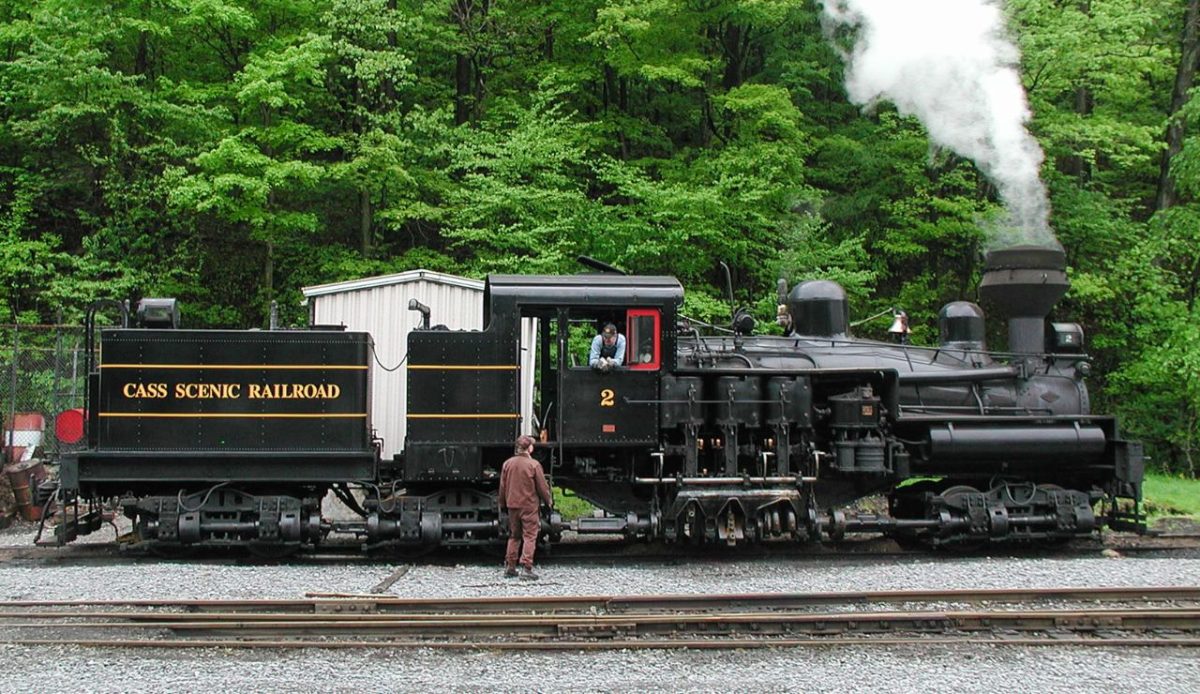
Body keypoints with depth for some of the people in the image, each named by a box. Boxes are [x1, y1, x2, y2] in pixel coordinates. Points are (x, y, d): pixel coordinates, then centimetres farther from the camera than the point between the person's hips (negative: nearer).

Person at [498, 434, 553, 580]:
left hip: (512, 505, 5)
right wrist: (549, 501, 10)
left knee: (514, 536, 16)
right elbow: (542, 486, -7)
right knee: (529, 537, 0)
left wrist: (502, 504, 20)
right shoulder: (534, 465, -12)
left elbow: (502, 486, 8)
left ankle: (509, 567, 16)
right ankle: (526, 569, -7)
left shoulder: (507, 463, 2)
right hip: (529, 506, -5)